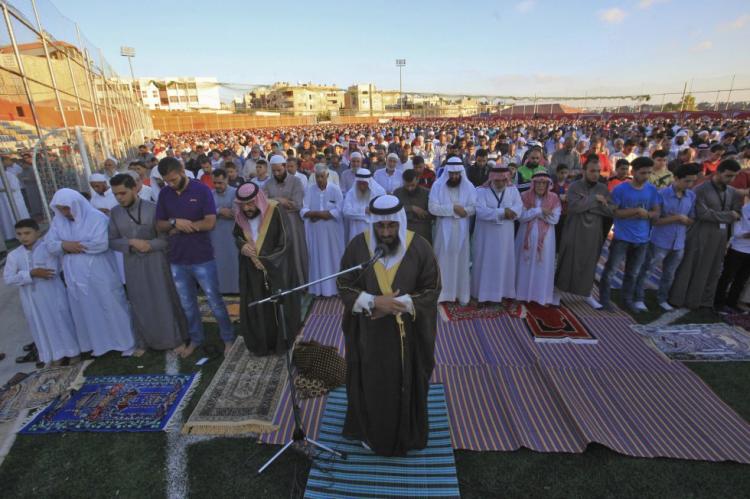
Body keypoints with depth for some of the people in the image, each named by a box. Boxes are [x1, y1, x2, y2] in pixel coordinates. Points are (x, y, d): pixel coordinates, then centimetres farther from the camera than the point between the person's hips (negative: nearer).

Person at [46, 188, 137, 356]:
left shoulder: (97, 218, -12)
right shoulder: (58, 221, 7)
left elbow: (101, 243, -22)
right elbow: (50, 245, 2)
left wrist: (73, 246, -11)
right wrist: (64, 245, -18)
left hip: (100, 274, -5)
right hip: (76, 276, 5)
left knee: (111, 308, 4)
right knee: (88, 311, 14)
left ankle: (127, 342, 16)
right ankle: (99, 343, 30)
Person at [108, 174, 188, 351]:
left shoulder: (152, 208, -10)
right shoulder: (115, 212, 2)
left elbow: (166, 238, -8)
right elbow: (112, 241, 2)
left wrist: (148, 245, -21)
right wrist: (131, 242, -15)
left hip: (155, 262, -3)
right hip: (132, 265, 4)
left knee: (164, 302, 5)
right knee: (140, 305, 15)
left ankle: (175, 339, 20)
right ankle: (144, 342, 33)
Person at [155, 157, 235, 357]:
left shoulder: (201, 190, -10)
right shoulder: (164, 194, 4)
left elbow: (210, 222, -17)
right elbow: (159, 225, 5)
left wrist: (178, 228, -11)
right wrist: (175, 222, -16)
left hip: (202, 258, -4)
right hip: (176, 260, 5)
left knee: (214, 301, 5)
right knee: (187, 304, 16)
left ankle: (228, 338, 21)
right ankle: (196, 339, 34)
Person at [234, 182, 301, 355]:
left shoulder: (275, 211, -18)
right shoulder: (240, 215, -4)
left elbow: (285, 243, -16)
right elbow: (237, 235, 13)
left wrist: (265, 261, -16)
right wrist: (242, 246, -10)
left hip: (276, 269, -4)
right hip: (252, 270, 4)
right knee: (255, 308, 7)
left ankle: (282, 342, 27)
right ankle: (260, 344, 27)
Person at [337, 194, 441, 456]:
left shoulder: (419, 247, -14)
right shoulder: (358, 246, -12)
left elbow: (432, 290, -8)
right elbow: (344, 287, -6)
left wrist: (397, 304, -20)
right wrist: (374, 302, -22)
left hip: (407, 334, 0)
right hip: (369, 333, 1)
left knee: (405, 385, 16)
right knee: (371, 384, 16)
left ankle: (405, 434, 42)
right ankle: (371, 432, 43)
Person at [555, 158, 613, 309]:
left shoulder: (603, 189, 5)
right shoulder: (574, 186, -6)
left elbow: (610, 211, -5)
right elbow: (574, 206, -23)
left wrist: (587, 203, -13)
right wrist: (594, 199, -15)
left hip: (593, 235, 3)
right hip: (573, 233, -3)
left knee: (589, 265, 12)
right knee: (568, 264, 5)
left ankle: (587, 294, 26)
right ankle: (557, 291, 21)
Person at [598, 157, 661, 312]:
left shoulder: (652, 190, 2)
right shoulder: (620, 189, -10)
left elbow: (657, 213, 5)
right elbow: (614, 212, -12)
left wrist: (646, 214, -16)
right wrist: (636, 211, -21)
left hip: (642, 239, 4)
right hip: (622, 237, -4)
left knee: (633, 272, 15)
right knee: (610, 269, -1)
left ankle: (627, 299, 29)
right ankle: (604, 298, 12)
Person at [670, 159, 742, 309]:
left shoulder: (732, 192, 10)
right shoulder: (700, 190, -9)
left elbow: (737, 214, 12)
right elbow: (703, 213, -16)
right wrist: (728, 216, -7)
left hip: (720, 238, 6)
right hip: (700, 237, -6)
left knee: (713, 272, 12)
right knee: (688, 269, 1)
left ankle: (705, 301, 25)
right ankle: (676, 299, 12)